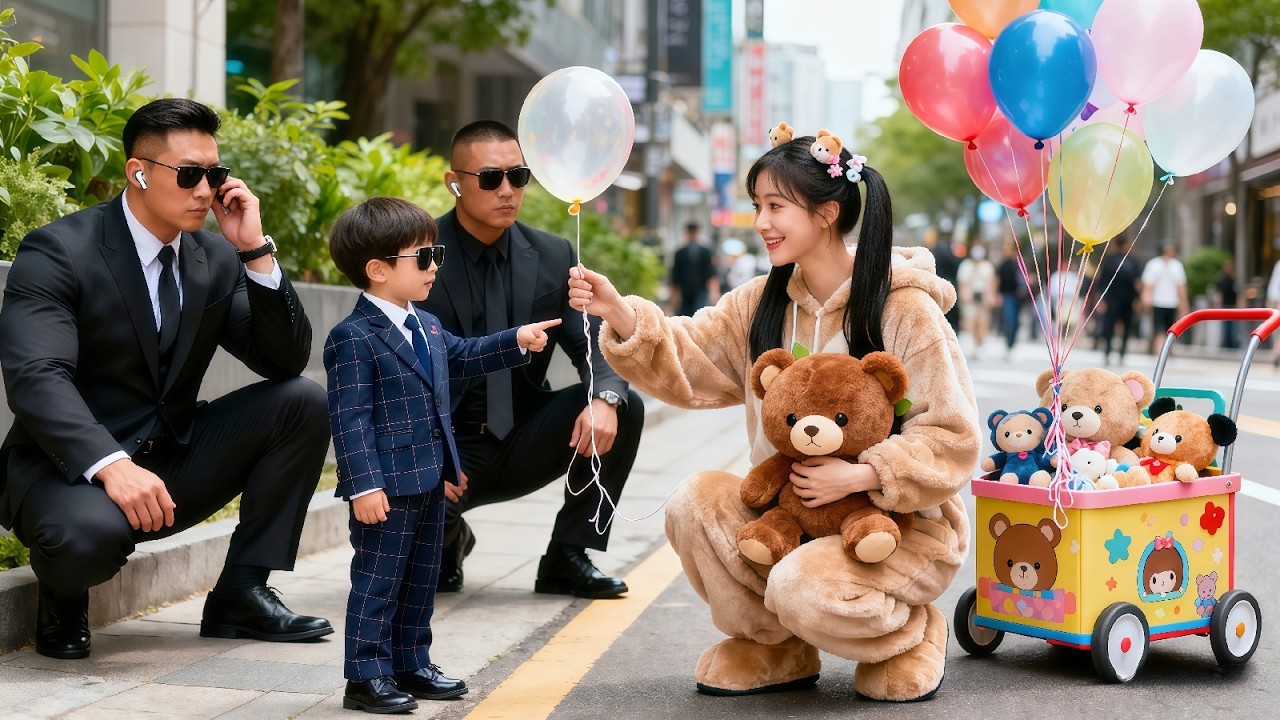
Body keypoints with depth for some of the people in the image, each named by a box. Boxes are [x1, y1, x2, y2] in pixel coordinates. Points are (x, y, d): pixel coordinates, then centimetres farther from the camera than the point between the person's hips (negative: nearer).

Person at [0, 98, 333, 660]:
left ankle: (242, 592, -4)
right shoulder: (57, 252, -14)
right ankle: (63, 596, 0)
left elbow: (286, 361, -1)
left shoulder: (217, 258, 5)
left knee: (303, 401, -10)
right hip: (72, 468, -6)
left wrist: (256, 250, -13)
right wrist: (111, 465, -43)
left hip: (172, 466, 6)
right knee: (90, 531, -40)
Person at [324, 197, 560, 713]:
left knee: (421, 579, 17)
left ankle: (411, 665, 28)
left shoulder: (425, 327, 11)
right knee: (377, 581, -1)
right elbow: (349, 418, -21)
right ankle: (366, 676, 7)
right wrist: (364, 484, -25)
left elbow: (461, 356, 31)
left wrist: (516, 341, 23)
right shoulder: (353, 338, -17)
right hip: (387, 486, -9)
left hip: (429, 481, 9)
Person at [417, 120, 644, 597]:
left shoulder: (552, 256, 2)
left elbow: (592, 344, -2)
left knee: (624, 406, -19)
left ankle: (567, 557, -4)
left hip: (521, 446, 3)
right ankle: (447, 542, 8)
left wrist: (605, 397, -26)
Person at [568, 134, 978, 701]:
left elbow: (952, 438, -17)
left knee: (802, 588, -32)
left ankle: (910, 636, 3)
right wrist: (620, 315, -19)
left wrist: (860, 476, -26)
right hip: (795, 510, 6)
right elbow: (688, 364, -3)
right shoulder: (763, 303, 4)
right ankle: (773, 650, 5)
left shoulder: (904, 310, -16)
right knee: (696, 502, -16)